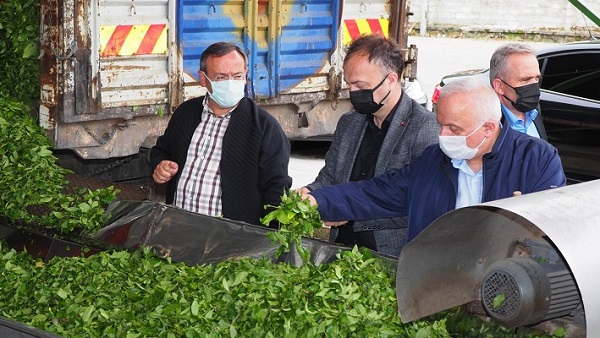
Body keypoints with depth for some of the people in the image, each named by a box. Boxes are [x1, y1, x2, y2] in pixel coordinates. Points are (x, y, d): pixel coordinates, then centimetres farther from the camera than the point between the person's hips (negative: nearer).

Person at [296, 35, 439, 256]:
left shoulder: (425, 128, -9)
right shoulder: (348, 123, 15)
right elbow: (329, 176, 24)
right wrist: (309, 193, 1)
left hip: (392, 259, -6)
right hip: (342, 249, 6)